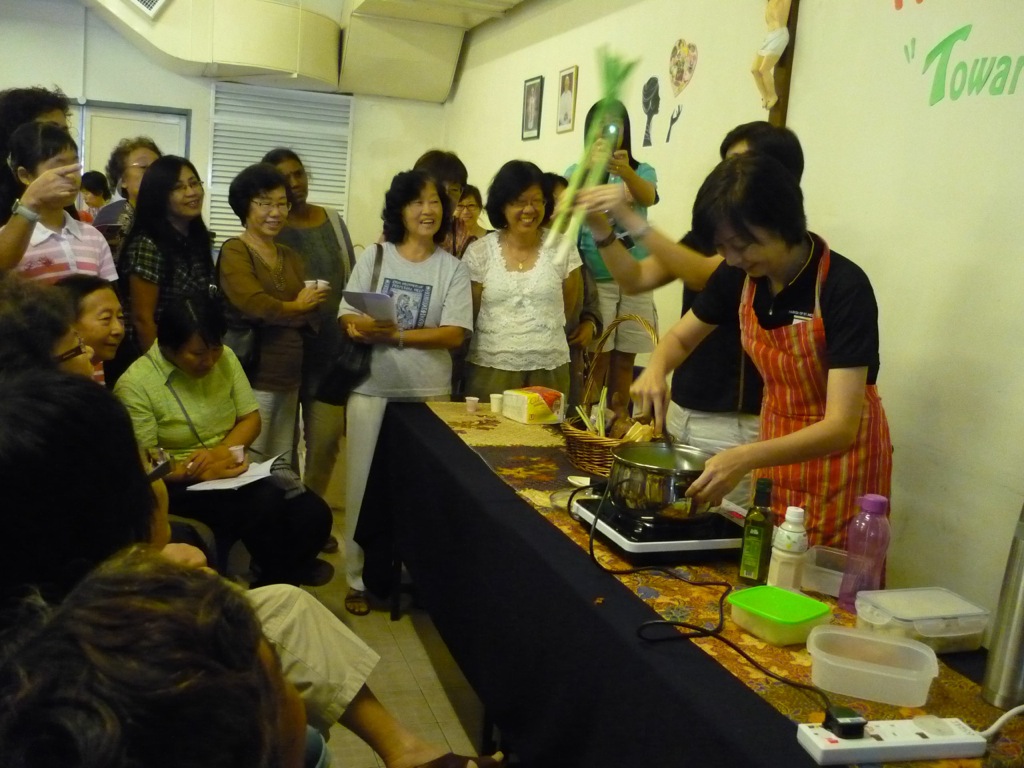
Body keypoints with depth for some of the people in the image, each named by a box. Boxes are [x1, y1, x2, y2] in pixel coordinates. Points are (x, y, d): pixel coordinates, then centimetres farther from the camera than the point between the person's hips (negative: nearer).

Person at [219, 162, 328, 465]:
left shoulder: (291, 257, 15)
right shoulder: (234, 251, -5)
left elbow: (312, 320, 8)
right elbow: (256, 306, -19)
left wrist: (274, 312, -11)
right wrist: (296, 307, -1)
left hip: (290, 378, 7)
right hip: (252, 378, -6)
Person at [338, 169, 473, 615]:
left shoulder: (453, 268, 1)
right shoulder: (374, 256, 4)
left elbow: (454, 334, -8)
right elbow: (347, 319, 2)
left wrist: (397, 335, -18)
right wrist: (362, 327, -21)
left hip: (428, 392, 0)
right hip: (372, 389, 1)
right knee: (364, 483, 5)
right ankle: (358, 579, 18)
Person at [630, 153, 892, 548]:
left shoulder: (845, 288, -26)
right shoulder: (740, 275, -9)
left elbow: (841, 426, -31)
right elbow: (680, 338, 7)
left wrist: (746, 458, -44)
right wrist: (656, 370, -16)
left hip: (839, 453, -4)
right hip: (777, 444, 5)